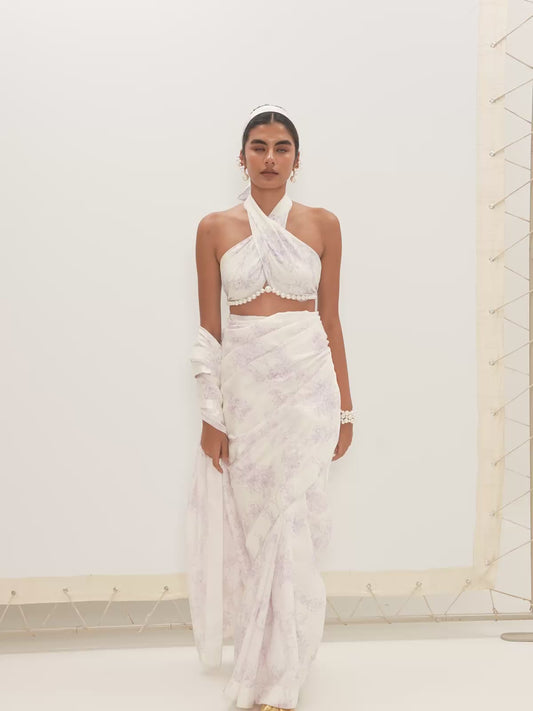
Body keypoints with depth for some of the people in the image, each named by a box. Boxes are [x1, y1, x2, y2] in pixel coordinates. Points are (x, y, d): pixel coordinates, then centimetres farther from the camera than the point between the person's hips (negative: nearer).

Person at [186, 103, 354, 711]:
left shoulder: (323, 225, 4)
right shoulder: (215, 228, 4)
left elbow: (331, 319, 6)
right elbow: (209, 326, 3)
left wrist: (345, 408, 6)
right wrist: (211, 414, -1)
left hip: (307, 386, -1)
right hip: (244, 387, 1)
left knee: (292, 524, -2)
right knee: (254, 521, 6)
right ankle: (266, 658, 27)